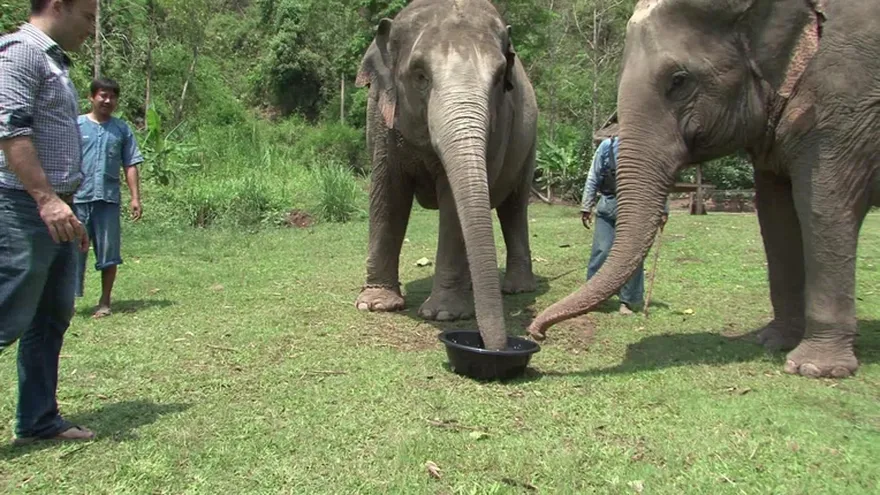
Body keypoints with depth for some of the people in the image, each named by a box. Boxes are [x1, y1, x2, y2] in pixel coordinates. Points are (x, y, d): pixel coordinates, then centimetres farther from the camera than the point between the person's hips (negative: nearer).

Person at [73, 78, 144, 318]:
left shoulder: (122, 129, 9)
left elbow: (130, 165, 7)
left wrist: (135, 198, 1)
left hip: (108, 199, 1)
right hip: (78, 198, -1)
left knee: (109, 252, 4)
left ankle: (105, 302, 15)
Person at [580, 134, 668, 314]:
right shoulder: (608, 145, 2)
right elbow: (593, 178, 5)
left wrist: (663, 210, 8)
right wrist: (586, 207, 2)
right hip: (609, 205, -1)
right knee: (602, 250, -5)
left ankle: (627, 301, 13)